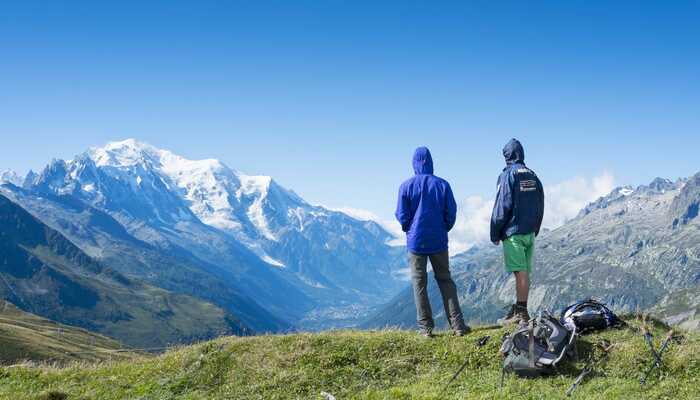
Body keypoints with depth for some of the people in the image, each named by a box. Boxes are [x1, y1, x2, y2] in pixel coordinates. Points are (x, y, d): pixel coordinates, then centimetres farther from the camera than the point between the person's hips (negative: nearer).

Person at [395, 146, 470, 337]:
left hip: (416, 241, -1)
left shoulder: (406, 186, -6)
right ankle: (457, 324, 4)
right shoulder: (442, 185, -3)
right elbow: (451, 214, 0)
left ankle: (426, 327, 5)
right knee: (445, 280, 10)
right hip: (439, 241, 1)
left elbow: (402, 216, -4)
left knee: (419, 283, 7)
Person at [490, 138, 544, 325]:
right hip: (530, 232, 7)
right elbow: (540, 206, 15)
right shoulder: (533, 176, 12)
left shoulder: (508, 175, -9)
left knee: (520, 272, -7)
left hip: (513, 232, -7)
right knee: (524, 272, 10)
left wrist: (494, 232, -5)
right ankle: (518, 309, 17)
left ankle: (521, 312, -6)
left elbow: (502, 206, -12)